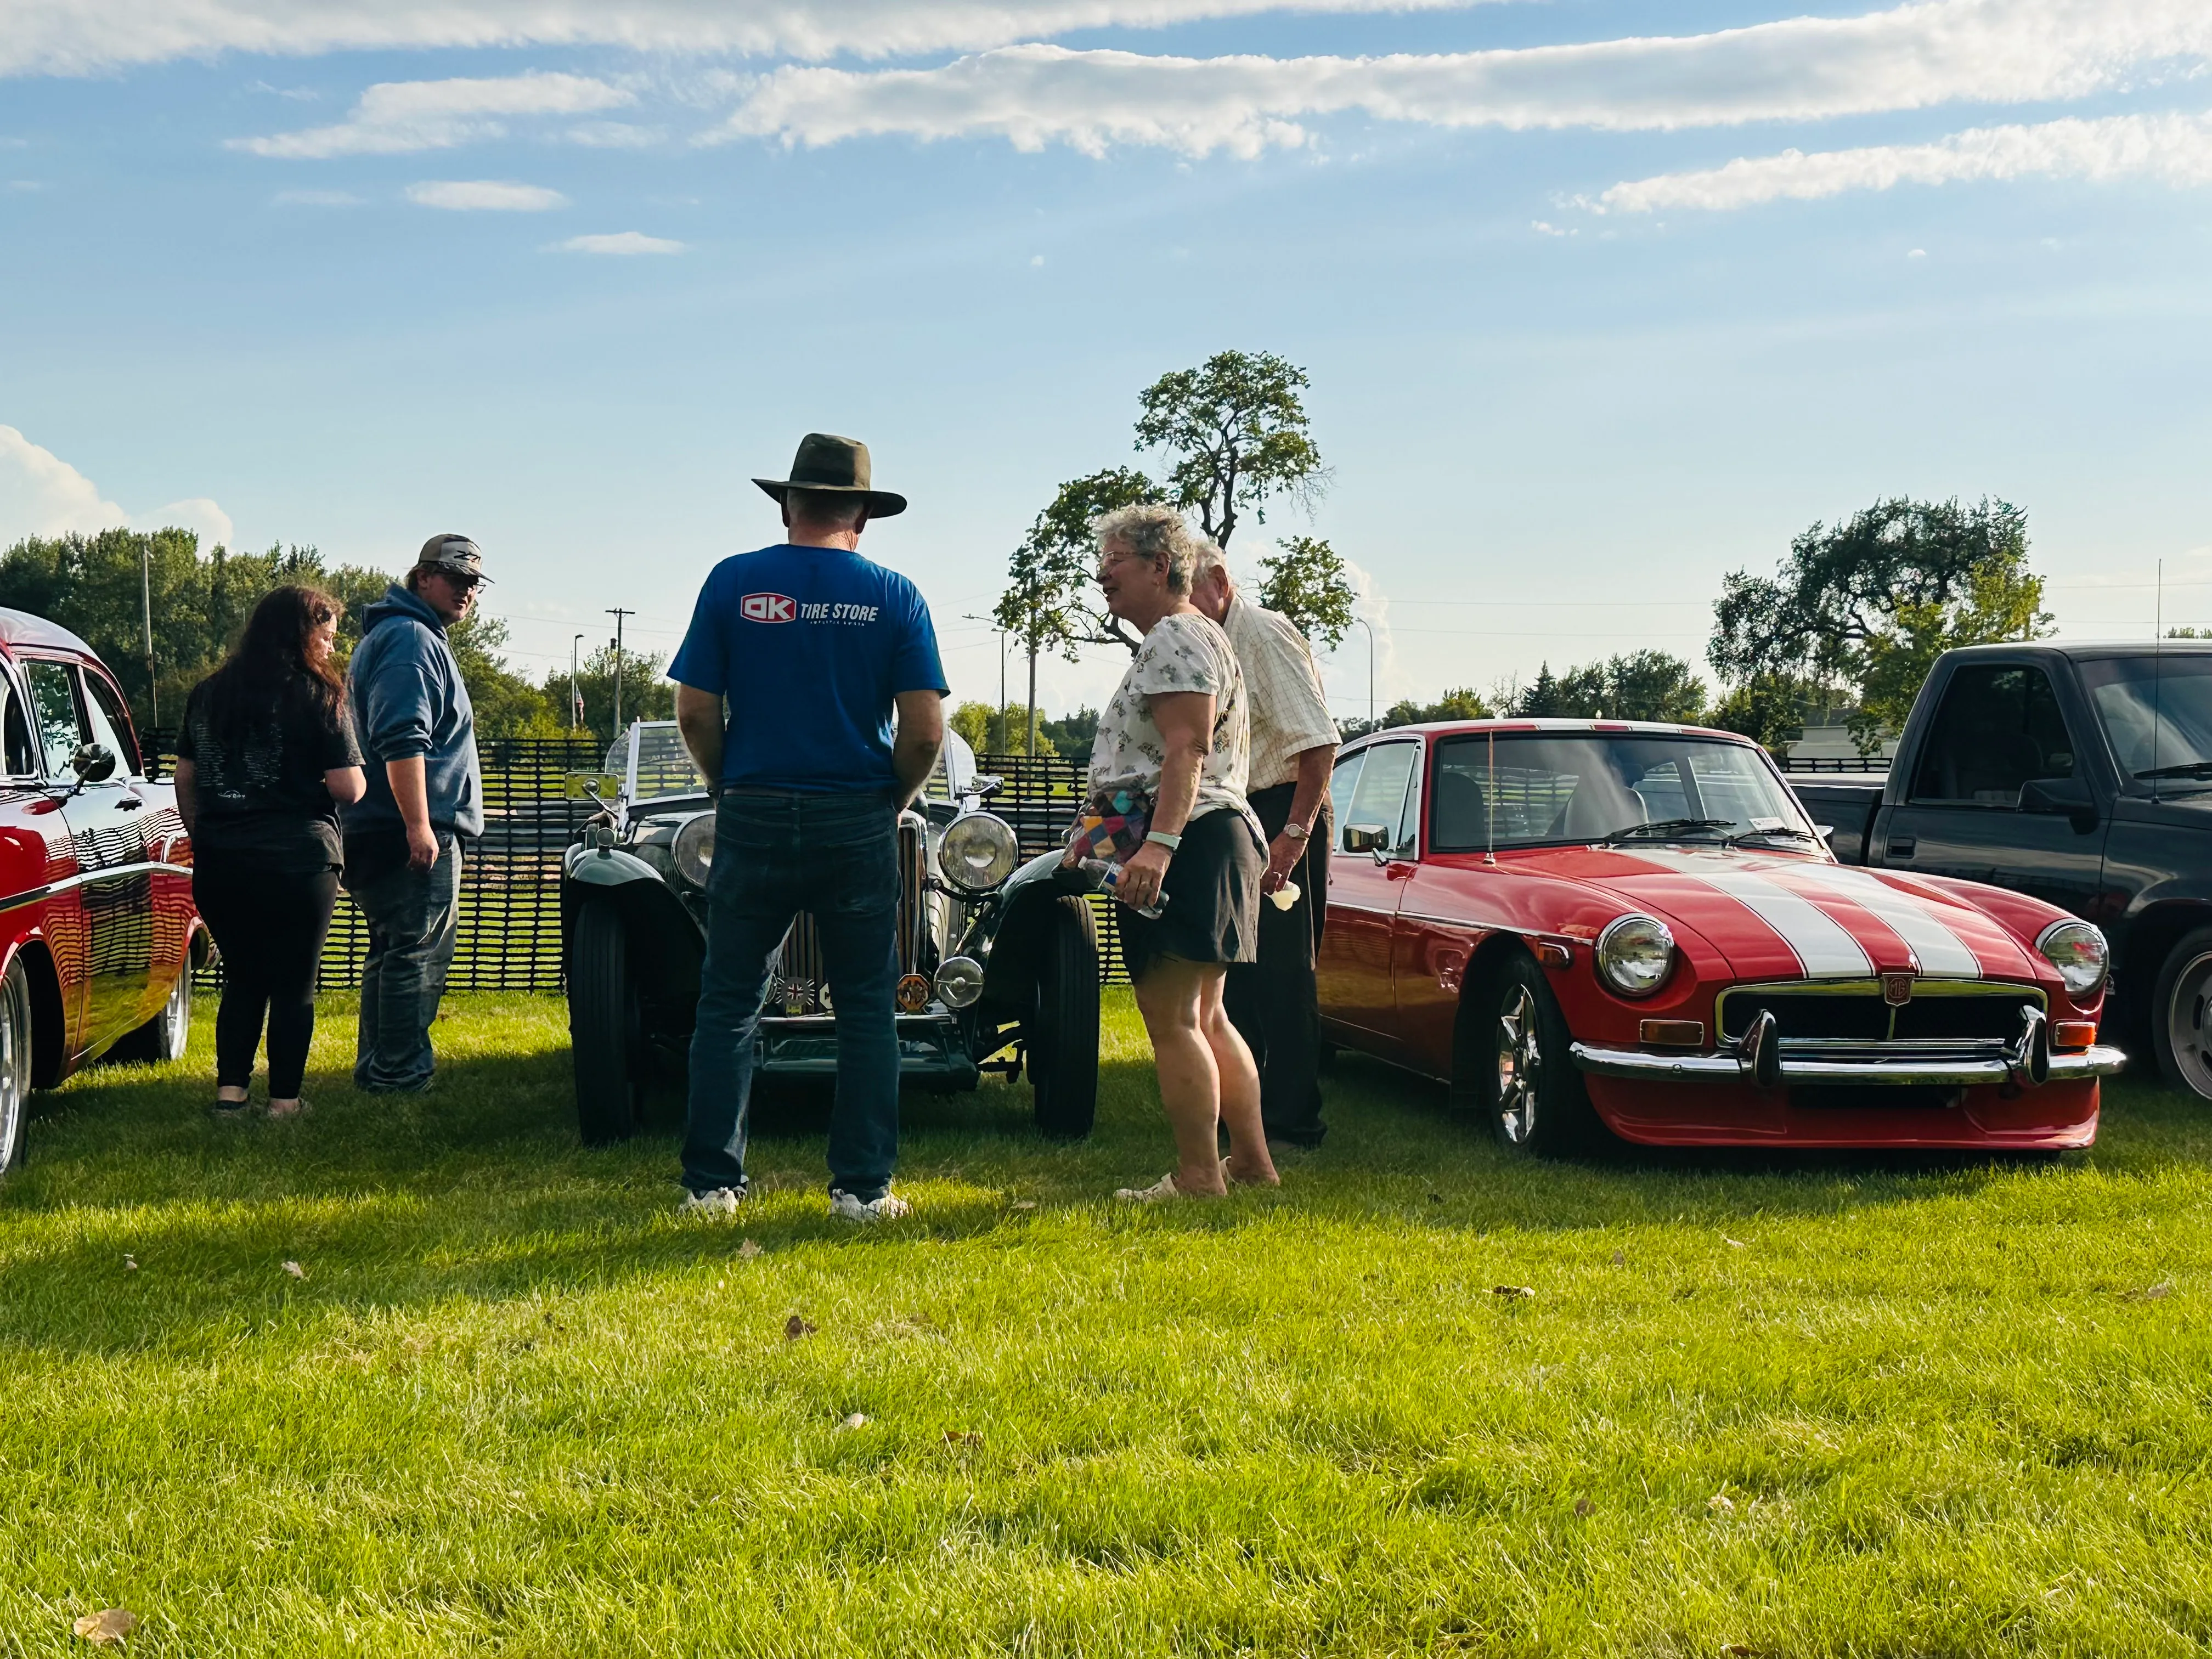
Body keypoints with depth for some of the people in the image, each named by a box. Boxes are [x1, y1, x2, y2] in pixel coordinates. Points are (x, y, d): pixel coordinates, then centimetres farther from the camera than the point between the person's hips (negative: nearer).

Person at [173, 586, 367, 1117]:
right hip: (297, 863, -5)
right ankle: (284, 1101, 8)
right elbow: (349, 788, -12)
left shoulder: (207, 694, 10)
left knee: (243, 977, 17)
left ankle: (229, 1092, 12)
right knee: (294, 983, 6)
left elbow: (185, 779, 14)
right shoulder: (318, 696, -8)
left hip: (220, 861, 5)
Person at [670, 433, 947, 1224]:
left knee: (728, 1003, 9)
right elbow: (925, 731, -6)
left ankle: (711, 1182, 10)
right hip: (859, 823, 0)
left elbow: (695, 713, -2)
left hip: (753, 819, 0)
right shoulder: (895, 596, -1)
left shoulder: (732, 581, 0)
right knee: (866, 1008, 8)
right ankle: (862, 1187, 7)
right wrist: (890, 802, 10)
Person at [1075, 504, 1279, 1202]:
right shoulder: (1179, 638, 24)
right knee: (1204, 1018, 15)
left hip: (1182, 848, -12)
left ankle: (1198, 1176, -8)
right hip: (1204, 844, 12)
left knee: (1171, 1019, -10)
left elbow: (1188, 750, -23)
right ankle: (1251, 1161, 20)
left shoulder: (1178, 639, -11)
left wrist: (1158, 845, -32)